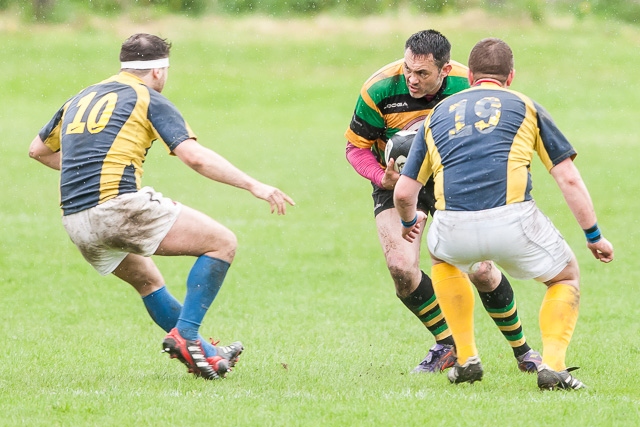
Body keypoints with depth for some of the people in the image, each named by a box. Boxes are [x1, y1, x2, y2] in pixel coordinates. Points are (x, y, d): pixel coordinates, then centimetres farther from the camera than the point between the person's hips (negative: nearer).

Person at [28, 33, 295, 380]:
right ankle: (185, 334, -8)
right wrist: (254, 186, -6)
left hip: (76, 226, 7)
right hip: (120, 205, -7)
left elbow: (38, 150, 35)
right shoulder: (148, 99, 3)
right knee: (222, 242, 0)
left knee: (148, 280, 30)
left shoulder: (79, 100, 22)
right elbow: (195, 157, -9)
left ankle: (200, 352, 31)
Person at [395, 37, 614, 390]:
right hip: (513, 222, -2)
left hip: (454, 228, 2)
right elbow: (569, 179, 12)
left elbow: (403, 193, 23)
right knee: (567, 277, 24)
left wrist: (410, 221, 45)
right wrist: (594, 236, 20)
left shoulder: (439, 113, 24)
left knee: (441, 257, 38)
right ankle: (552, 364, 2)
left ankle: (466, 358, 29)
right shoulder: (525, 107, 18)